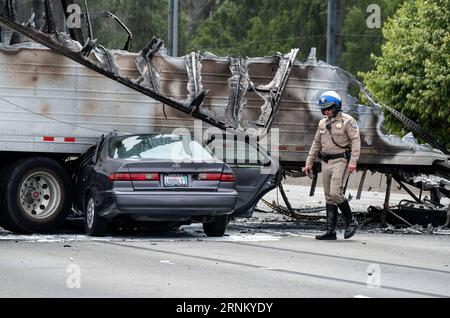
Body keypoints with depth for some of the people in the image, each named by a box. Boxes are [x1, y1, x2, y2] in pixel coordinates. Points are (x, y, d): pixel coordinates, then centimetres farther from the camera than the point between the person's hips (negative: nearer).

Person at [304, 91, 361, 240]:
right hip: (326, 163, 7)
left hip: (341, 162, -7)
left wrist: (353, 162, -23)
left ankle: (351, 222, 3)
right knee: (329, 198, 6)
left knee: (336, 193, -16)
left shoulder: (347, 121, -7)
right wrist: (309, 162, 17)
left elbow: (356, 141, -13)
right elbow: (316, 144, 21)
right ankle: (330, 231, 7)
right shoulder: (323, 123, 14)